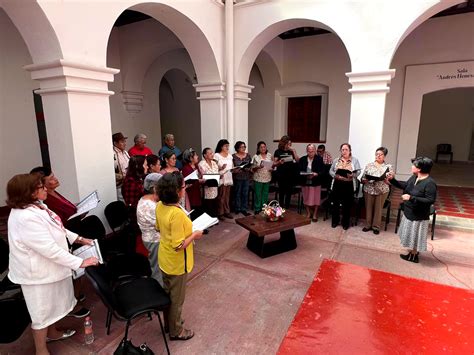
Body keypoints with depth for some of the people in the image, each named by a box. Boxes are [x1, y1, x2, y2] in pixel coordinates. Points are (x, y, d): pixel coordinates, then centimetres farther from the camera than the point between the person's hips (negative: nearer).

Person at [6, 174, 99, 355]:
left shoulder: (36, 206, -1)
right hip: (38, 271, -9)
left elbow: (55, 228, 12)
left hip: (49, 266, 9)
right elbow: (50, 249, -33)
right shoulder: (26, 218, -33)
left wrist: (78, 238, 6)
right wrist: (79, 262, -28)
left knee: (52, 304, 27)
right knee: (42, 311, 10)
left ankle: (52, 333, 49)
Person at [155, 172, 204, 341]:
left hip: (164, 259, 8)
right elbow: (179, 246, -30)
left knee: (168, 293, 26)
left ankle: (169, 322, 48)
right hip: (176, 263, -8)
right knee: (176, 298, 15)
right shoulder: (177, 214, -34)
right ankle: (175, 331, 36)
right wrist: (194, 235, -16)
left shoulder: (160, 206, -7)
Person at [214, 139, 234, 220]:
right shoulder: (217, 155, -5)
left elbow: (232, 166, 19)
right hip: (221, 178, -5)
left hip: (229, 178, 6)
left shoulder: (229, 155, 14)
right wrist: (221, 168, -24)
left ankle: (227, 211, 19)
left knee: (227, 196, 10)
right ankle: (220, 213, 5)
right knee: (221, 196, -4)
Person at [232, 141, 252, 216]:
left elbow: (251, 166, 11)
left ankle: (244, 209, 12)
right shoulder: (233, 156, -3)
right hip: (237, 177, -3)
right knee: (238, 193, 6)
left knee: (245, 193, 4)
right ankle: (237, 209, 18)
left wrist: (249, 169, -9)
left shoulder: (248, 155, 7)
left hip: (247, 177, 3)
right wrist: (235, 170, -20)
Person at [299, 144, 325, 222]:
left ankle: (315, 215, 21)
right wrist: (305, 175, -19)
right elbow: (299, 170, -1)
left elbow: (323, 171, -7)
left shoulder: (319, 159, -5)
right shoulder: (302, 159, 1)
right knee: (306, 199, 9)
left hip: (316, 182, -2)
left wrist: (316, 174, -24)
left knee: (316, 199, 5)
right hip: (305, 182, 2)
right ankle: (308, 214, 26)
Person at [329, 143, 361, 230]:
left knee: (347, 204, 3)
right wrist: (335, 175, -13)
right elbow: (331, 171, 7)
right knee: (335, 203, 7)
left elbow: (358, 171, 0)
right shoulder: (336, 160, 10)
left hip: (349, 185, -2)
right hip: (337, 184, 2)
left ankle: (346, 223, 16)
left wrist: (352, 175, -21)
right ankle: (335, 221, 21)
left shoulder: (355, 160, 5)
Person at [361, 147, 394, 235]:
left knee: (378, 209, 7)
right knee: (368, 208, 8)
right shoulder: (369, 165, 6)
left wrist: (384, 179, -20)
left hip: (382, 191, -1)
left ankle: (376, 226, 20)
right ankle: (368, 225, 22)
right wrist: (365, 180, -18)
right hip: (369, 190, 1)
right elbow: (363, 178, 4)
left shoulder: (388, 167, 2)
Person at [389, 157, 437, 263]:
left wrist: (411, 198, -32)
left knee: (415, 236, 8)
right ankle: (413, 251, 40)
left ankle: (414, 256, 26)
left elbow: (430, 200, -27)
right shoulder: (414, 177, 0)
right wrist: (392, 180, 4)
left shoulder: (430, 183, -25)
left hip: (418, 215, -8)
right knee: (412, 234, 22)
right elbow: (405, 186, 16)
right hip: (409, 212, 8)